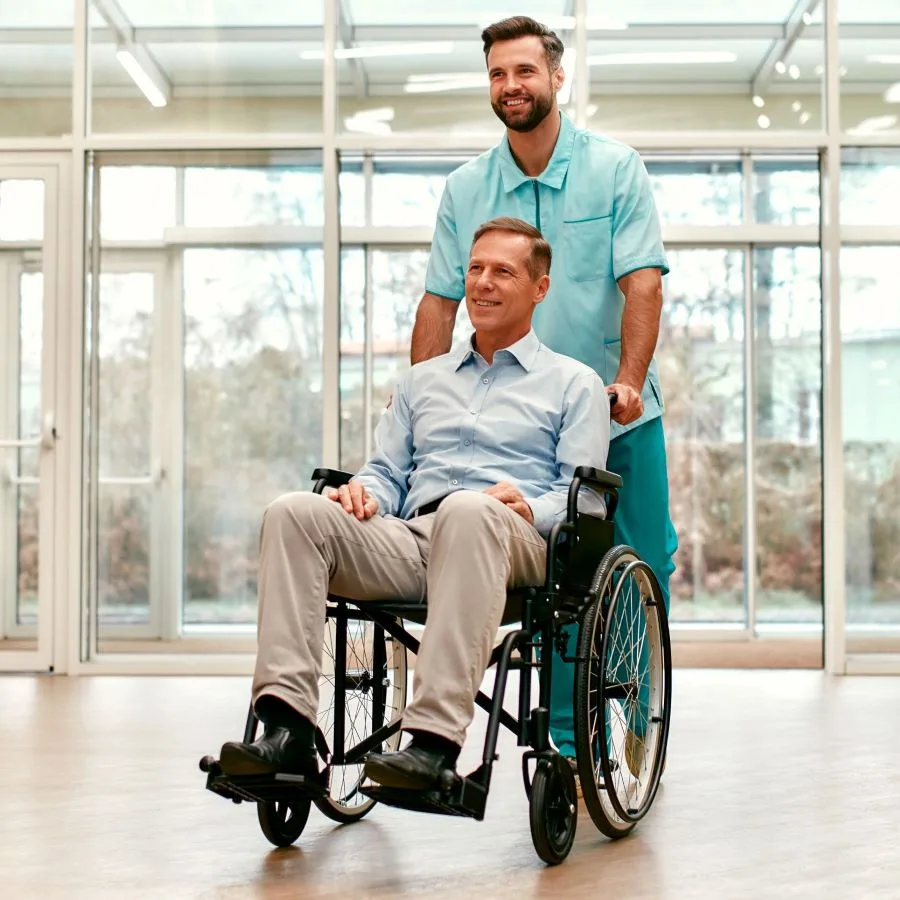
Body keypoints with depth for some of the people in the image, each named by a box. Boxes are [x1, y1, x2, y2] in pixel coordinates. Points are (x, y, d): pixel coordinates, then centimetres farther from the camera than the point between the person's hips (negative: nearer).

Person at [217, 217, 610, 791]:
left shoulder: (573, 383, 19)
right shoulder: (422, 380, 33)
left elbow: (587, 496, 7)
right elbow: (389, 473, 26)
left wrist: (530, 507, -15)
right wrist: (365, 491, 1)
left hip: (516, 545, -4)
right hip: (410, 538, 4)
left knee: (468, 509, -41)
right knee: (295, 513, -24)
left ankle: (434, 743, -48)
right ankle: (287, 730, -35)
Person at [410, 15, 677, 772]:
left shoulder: (616, 169, -3)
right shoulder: (465, 188, 4)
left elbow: (643, 284, -11)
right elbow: (440, 301, 4)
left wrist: (629, 380, -24)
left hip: (621, 419, -1)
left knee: (645, 568, 6)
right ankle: (572, 745, 13)